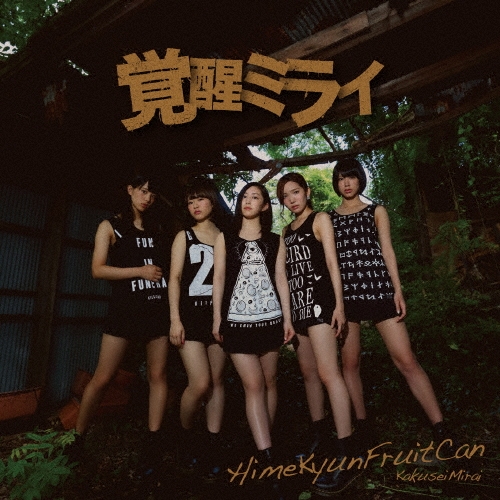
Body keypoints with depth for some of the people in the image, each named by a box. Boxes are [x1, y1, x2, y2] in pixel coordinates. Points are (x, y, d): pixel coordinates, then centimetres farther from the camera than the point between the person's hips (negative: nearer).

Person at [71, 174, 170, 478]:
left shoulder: (157, 228, 16)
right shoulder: (111, 226, 6)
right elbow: (98, 269, -4)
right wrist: (140, 271, -11)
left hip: (159, 307, 3)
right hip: (125, 308, -3)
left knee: (158, 375, 3)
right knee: (102, 377, 0)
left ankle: (153, 442, 14)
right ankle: (78, 438, 22)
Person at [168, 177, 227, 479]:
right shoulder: (184, 236, 8)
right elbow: (175, 278, 1)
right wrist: (175, 318, -8)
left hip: (220, 313, 2)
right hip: (191, 313, -2)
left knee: (218, 381, 4)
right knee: (200, 383, -9)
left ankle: (214, 446, 16)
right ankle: (186, 434, 19)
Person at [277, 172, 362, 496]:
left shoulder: (320, 219, 2)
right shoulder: (287, 231, 18)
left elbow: (332, 262, -6)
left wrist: (339, 303, -15)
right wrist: (287, 311, 14)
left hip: (319, 299, -7)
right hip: (297, 304, 7)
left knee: (328, 373, -14)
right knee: (308, 372, 11)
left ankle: (347, 457, -8)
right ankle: (321, 438, 25)